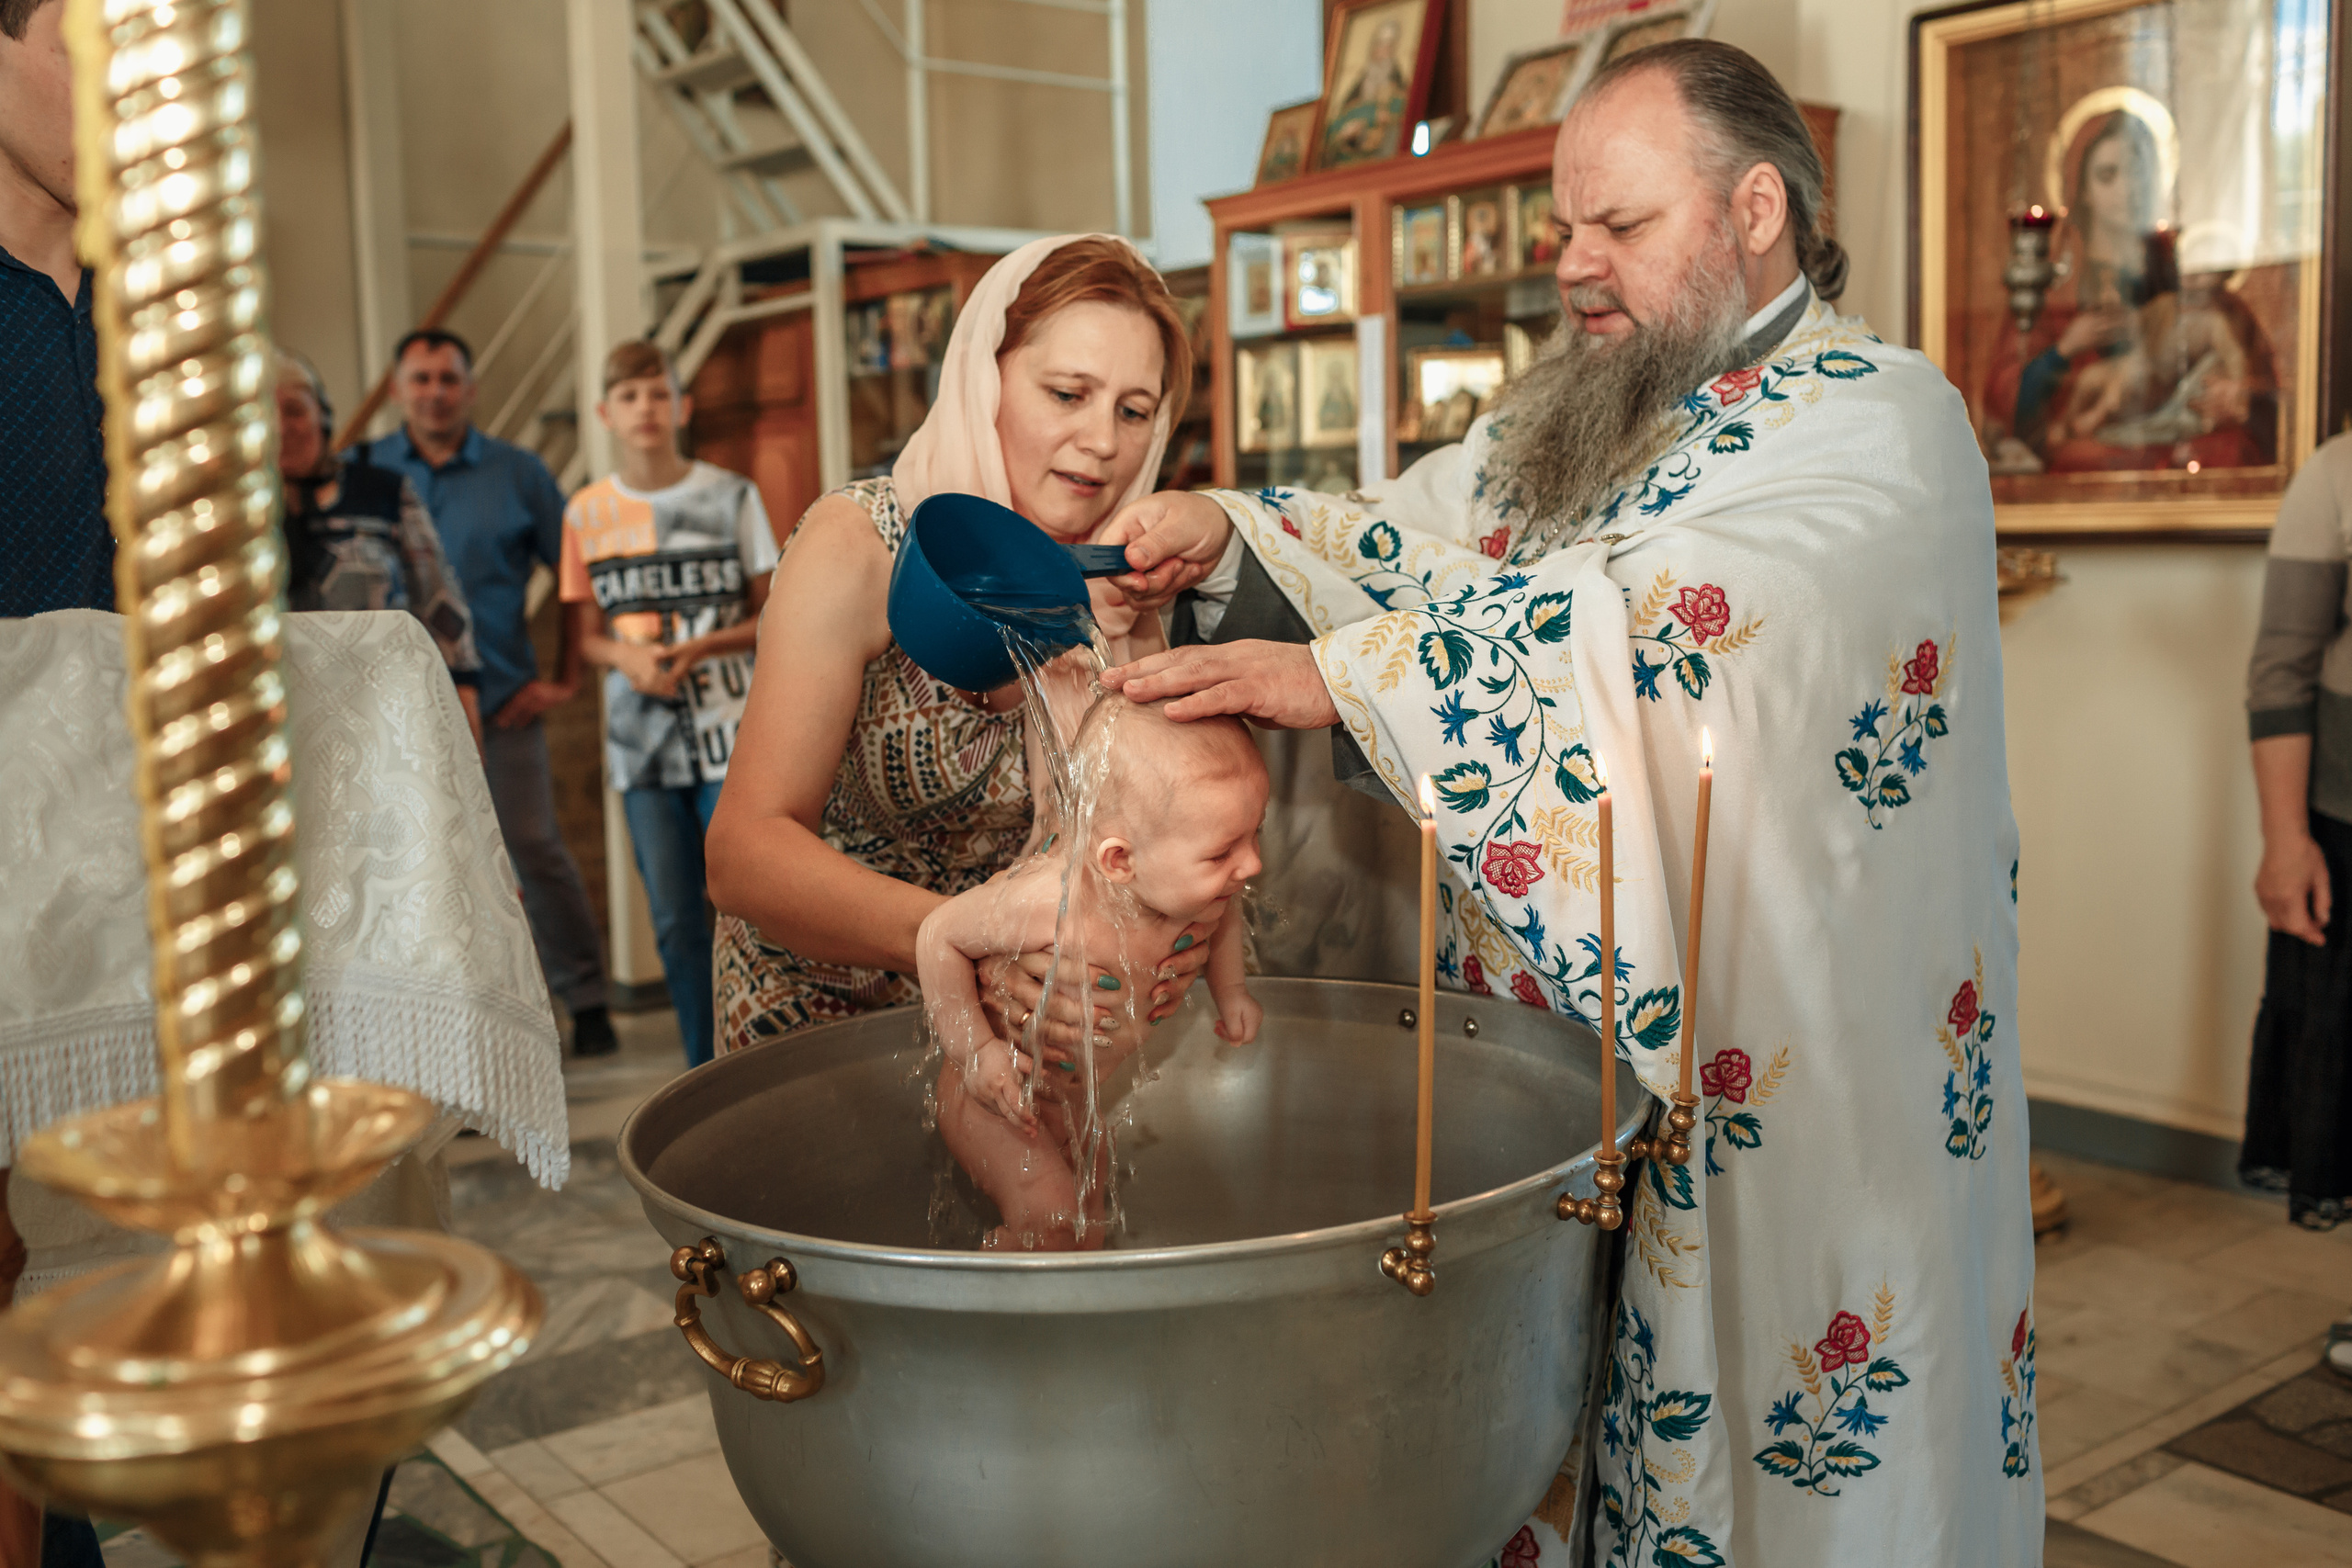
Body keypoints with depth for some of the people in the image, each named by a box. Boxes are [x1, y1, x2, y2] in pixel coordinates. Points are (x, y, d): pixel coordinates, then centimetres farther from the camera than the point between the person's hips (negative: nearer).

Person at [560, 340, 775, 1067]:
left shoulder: (731, 496, 1)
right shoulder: (587, 513, 6)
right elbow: (585, 634, 9)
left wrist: (700, 647, -15)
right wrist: (629, 656, -13)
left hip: (729, 731, -2)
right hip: (642, 740, 2)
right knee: (674, 920, 6)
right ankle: (705, 1071, 18)